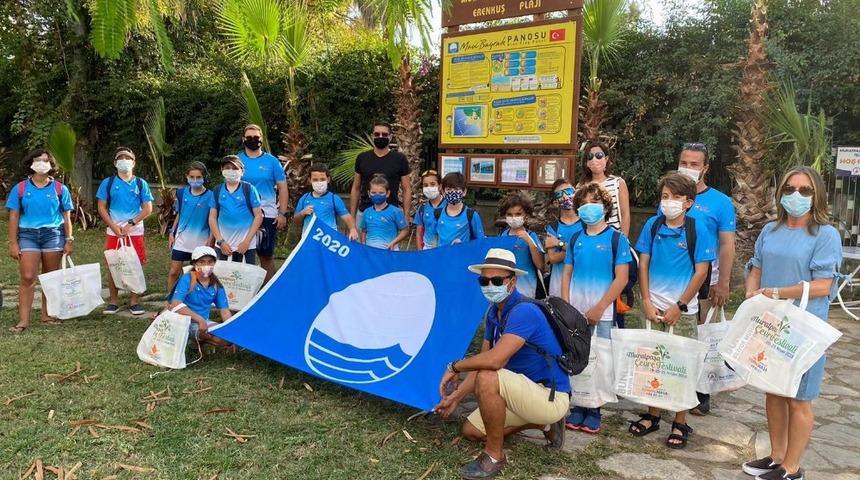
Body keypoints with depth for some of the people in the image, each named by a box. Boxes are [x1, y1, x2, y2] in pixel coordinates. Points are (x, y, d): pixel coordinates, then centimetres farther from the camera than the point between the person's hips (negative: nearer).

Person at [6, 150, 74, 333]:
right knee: (27, 278, -7)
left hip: (53, 235, 1)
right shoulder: (20, 188, 3)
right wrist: (13, 243, -2)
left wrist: (69, 240, 1)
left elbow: (66, 217, 6)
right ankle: (24, 320, -4)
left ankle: (47, 315, 17)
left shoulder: (60, 188, 4)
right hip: (28, 235, 0)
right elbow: (13, 217, 3)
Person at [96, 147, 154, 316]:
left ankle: (134, 301, 10)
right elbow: (102, 208, 3)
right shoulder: (108, 183, 5)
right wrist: (114, 226, -9)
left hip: (135, 232, 0)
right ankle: (114, 301, 14)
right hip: (113, 232, 1)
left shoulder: (141, 184, 5)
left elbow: (148, 208, -1)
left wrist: (130, 224, -11)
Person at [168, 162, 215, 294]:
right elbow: (179, 215, 14)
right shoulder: (182, 193, 4)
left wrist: (210, 240, -9)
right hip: (181, 240, 3)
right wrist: (172, 233, 9)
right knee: (174, 272, 3)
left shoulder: (210, 196, -7)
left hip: (201, 242, -3)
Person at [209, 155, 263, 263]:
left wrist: (247, 241, -8)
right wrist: (221, 241, -3)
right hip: (223, 245, 3)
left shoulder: (249, 189, -2)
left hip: (246, 245, -2)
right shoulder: (217, 191, 6)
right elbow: (212, 218, 8)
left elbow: (258, 216, -3)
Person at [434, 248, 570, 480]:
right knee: (471, 431, 13)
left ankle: (494, 455, -11)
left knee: (488, 379, -31)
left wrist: (454, 367, -20)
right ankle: (544, 424, 21)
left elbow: (494, 360, -36)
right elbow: (482, 363, 9)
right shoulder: (493, 313, 3)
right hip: (529, 393, 10)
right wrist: (455, 397, 4)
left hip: (551, 396, -10)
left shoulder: (523, 311, -26)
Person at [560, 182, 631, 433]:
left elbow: (621, 279, -8)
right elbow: (567, 273, 11)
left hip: (602, 314, -3)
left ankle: (594, 411, 16)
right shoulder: (576, 238, 9)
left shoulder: (616, 238, -4)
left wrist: (598, 309, -12)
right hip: (575, 312, 3)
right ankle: (577, 408, 21)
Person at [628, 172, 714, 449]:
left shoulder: (697, 229, -6)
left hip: (682, 310, -3)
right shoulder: (652, 225, 2)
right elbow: (643, 264, 4)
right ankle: (652, 415, 26)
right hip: (654, 308, 3)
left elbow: (701, 272, -6)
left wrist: (679, 307, -9)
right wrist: (647, 302, -4)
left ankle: (680, 424, 17)